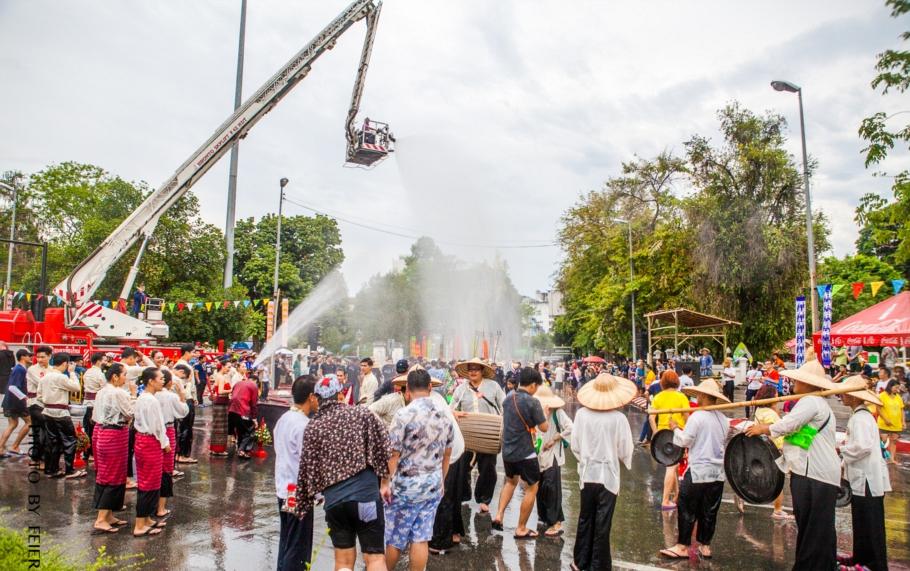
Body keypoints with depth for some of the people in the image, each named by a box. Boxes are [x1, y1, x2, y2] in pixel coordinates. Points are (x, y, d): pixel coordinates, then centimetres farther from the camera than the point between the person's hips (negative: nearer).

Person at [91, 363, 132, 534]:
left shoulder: (101, 392, 10)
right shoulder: (119, 393, -17)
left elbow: (95, 416, 14)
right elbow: (131, 415, -13)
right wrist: (131, 398, 3)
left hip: (100, 432, 9)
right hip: (115, 435, -9)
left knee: (103, 475, 14)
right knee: (114, 477, -2)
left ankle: (108, 515, 23)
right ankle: (101, 521, -1)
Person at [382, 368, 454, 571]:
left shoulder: (404, 414, -16)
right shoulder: (444, 413, 2)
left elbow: (393, 454, -16)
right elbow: (447, 453, 11)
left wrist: (385, 483, -7)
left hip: (406, 485, -5)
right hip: (433, 484, 5)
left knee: (393, 539, 12)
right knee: (420, 539, 10)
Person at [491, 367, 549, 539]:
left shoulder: (508, 399, 3)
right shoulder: (532, 402, -18)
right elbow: (544, 428, -12)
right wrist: (545, 414, 8)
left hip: (507, 450, 7)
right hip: (525, 452, -7)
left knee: (510, 481, 29)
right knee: (532, 488, 10)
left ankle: (499, 515, 17)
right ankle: (521, 529, 15)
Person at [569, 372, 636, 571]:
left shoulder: (582, 414, -9)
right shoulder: (618, 418, -16)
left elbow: (575, 446, -2)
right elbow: (625, 452, -9)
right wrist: (624, 461, 14)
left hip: (587, 474, 3)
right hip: (608, 476, -3)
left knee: (585, 520, 17)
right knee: (603, 524, 8)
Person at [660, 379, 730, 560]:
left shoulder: (697, 416, -16)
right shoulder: (723, 419, 3)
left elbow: (684, 441, -10)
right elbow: (723, 442, 14)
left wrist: (675, 429, 6)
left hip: (698, 472, -6)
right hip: (718, 472, 6)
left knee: (687, 511, 4)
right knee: (709, 512, 14)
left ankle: (682, 547, 10)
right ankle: (705, 546, 22)